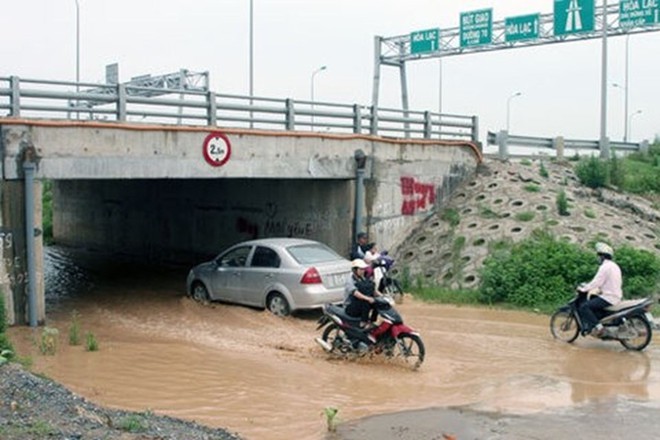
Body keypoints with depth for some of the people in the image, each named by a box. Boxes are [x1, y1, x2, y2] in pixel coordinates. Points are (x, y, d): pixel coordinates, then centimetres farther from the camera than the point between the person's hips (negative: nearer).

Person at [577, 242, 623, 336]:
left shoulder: (605, 267, -14)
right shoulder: (615, 266, 17)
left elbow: (597, 282, -20)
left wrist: (583, 289, -8)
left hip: (608, 298, -11)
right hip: (616, 297, 11)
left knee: (584, 307, -15)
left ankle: (598, 327, -21)